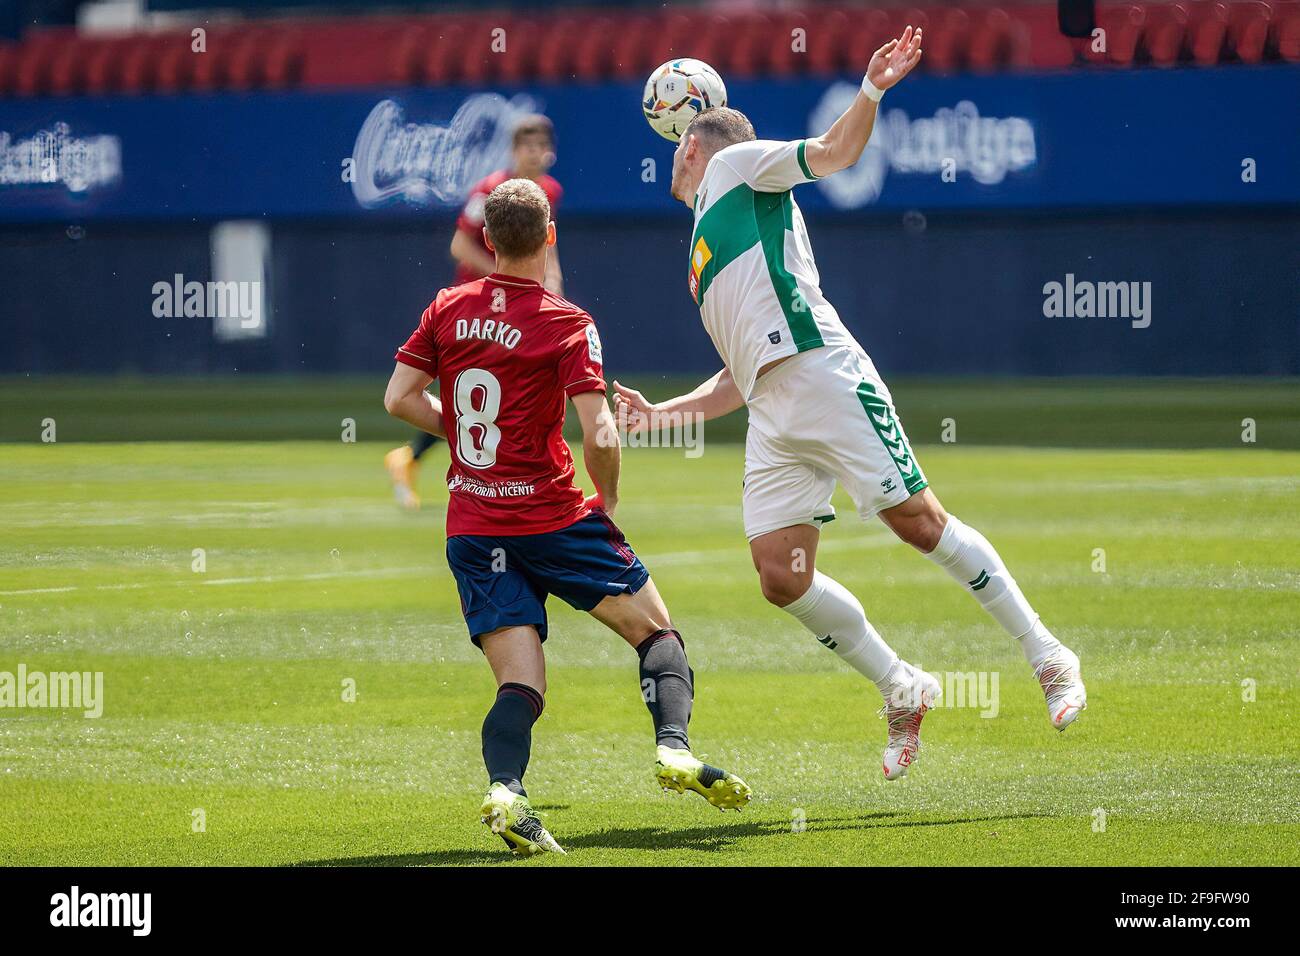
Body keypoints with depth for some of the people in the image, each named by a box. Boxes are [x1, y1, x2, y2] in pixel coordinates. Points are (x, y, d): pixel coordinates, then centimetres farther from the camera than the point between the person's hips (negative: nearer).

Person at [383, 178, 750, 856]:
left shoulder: (449, 309, 4)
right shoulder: (567, 323, -9)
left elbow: (399, 399, 6)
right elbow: (599, 436, -15)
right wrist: (607, 500, 3)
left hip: (471, 530, 4)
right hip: (551, 516, -4)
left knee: (520, 687, 1)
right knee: (656, 630, 10)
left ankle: (505, 787, -27)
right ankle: (674, 747, -14)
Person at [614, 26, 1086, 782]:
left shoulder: (734, 163, 14)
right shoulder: (708, 245, 32)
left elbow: (835, 152, 0)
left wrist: (871, 92, -17)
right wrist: (659, 413, 27)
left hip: (822, 374, -8)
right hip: (771, 416, 8)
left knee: (919, 522, -11)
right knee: (783, 578, -5)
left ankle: (1049, 659, -5)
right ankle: (903, 692, 7)